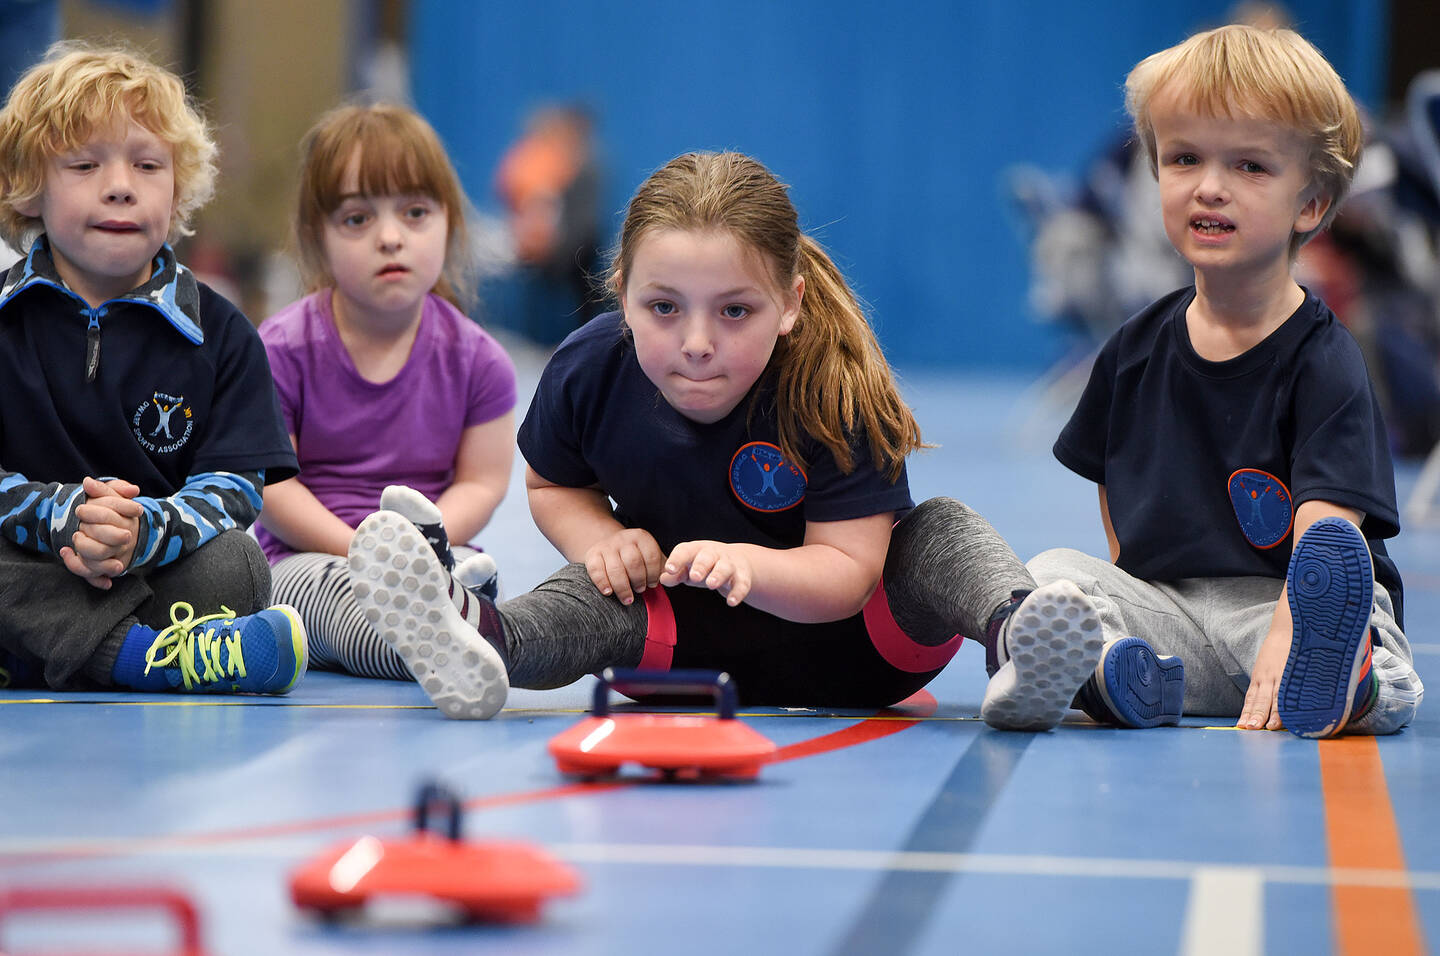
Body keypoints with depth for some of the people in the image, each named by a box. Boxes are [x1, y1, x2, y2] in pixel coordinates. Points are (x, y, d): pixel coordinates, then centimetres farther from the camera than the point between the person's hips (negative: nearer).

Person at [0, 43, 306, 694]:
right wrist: (61, 514, -27)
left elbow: (232, 489, -4)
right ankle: (157, 655, -48)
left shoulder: (220, 334, 6)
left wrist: (141, 528, -26)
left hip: (167, 573, 1)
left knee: (231, 559, -29)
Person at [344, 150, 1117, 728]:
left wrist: (749, 565, -47)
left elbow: (847, 570, -26)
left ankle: (1016, 639, -55)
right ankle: (481, 650, -57)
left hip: (830, 645, -2)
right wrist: (603, 541, -18)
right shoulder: (589, 371, -15)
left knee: (944, 531, -25)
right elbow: (553, 485, 6)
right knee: (596, 592, -27)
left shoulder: (835, 394, -25)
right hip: (695, 646, 2)